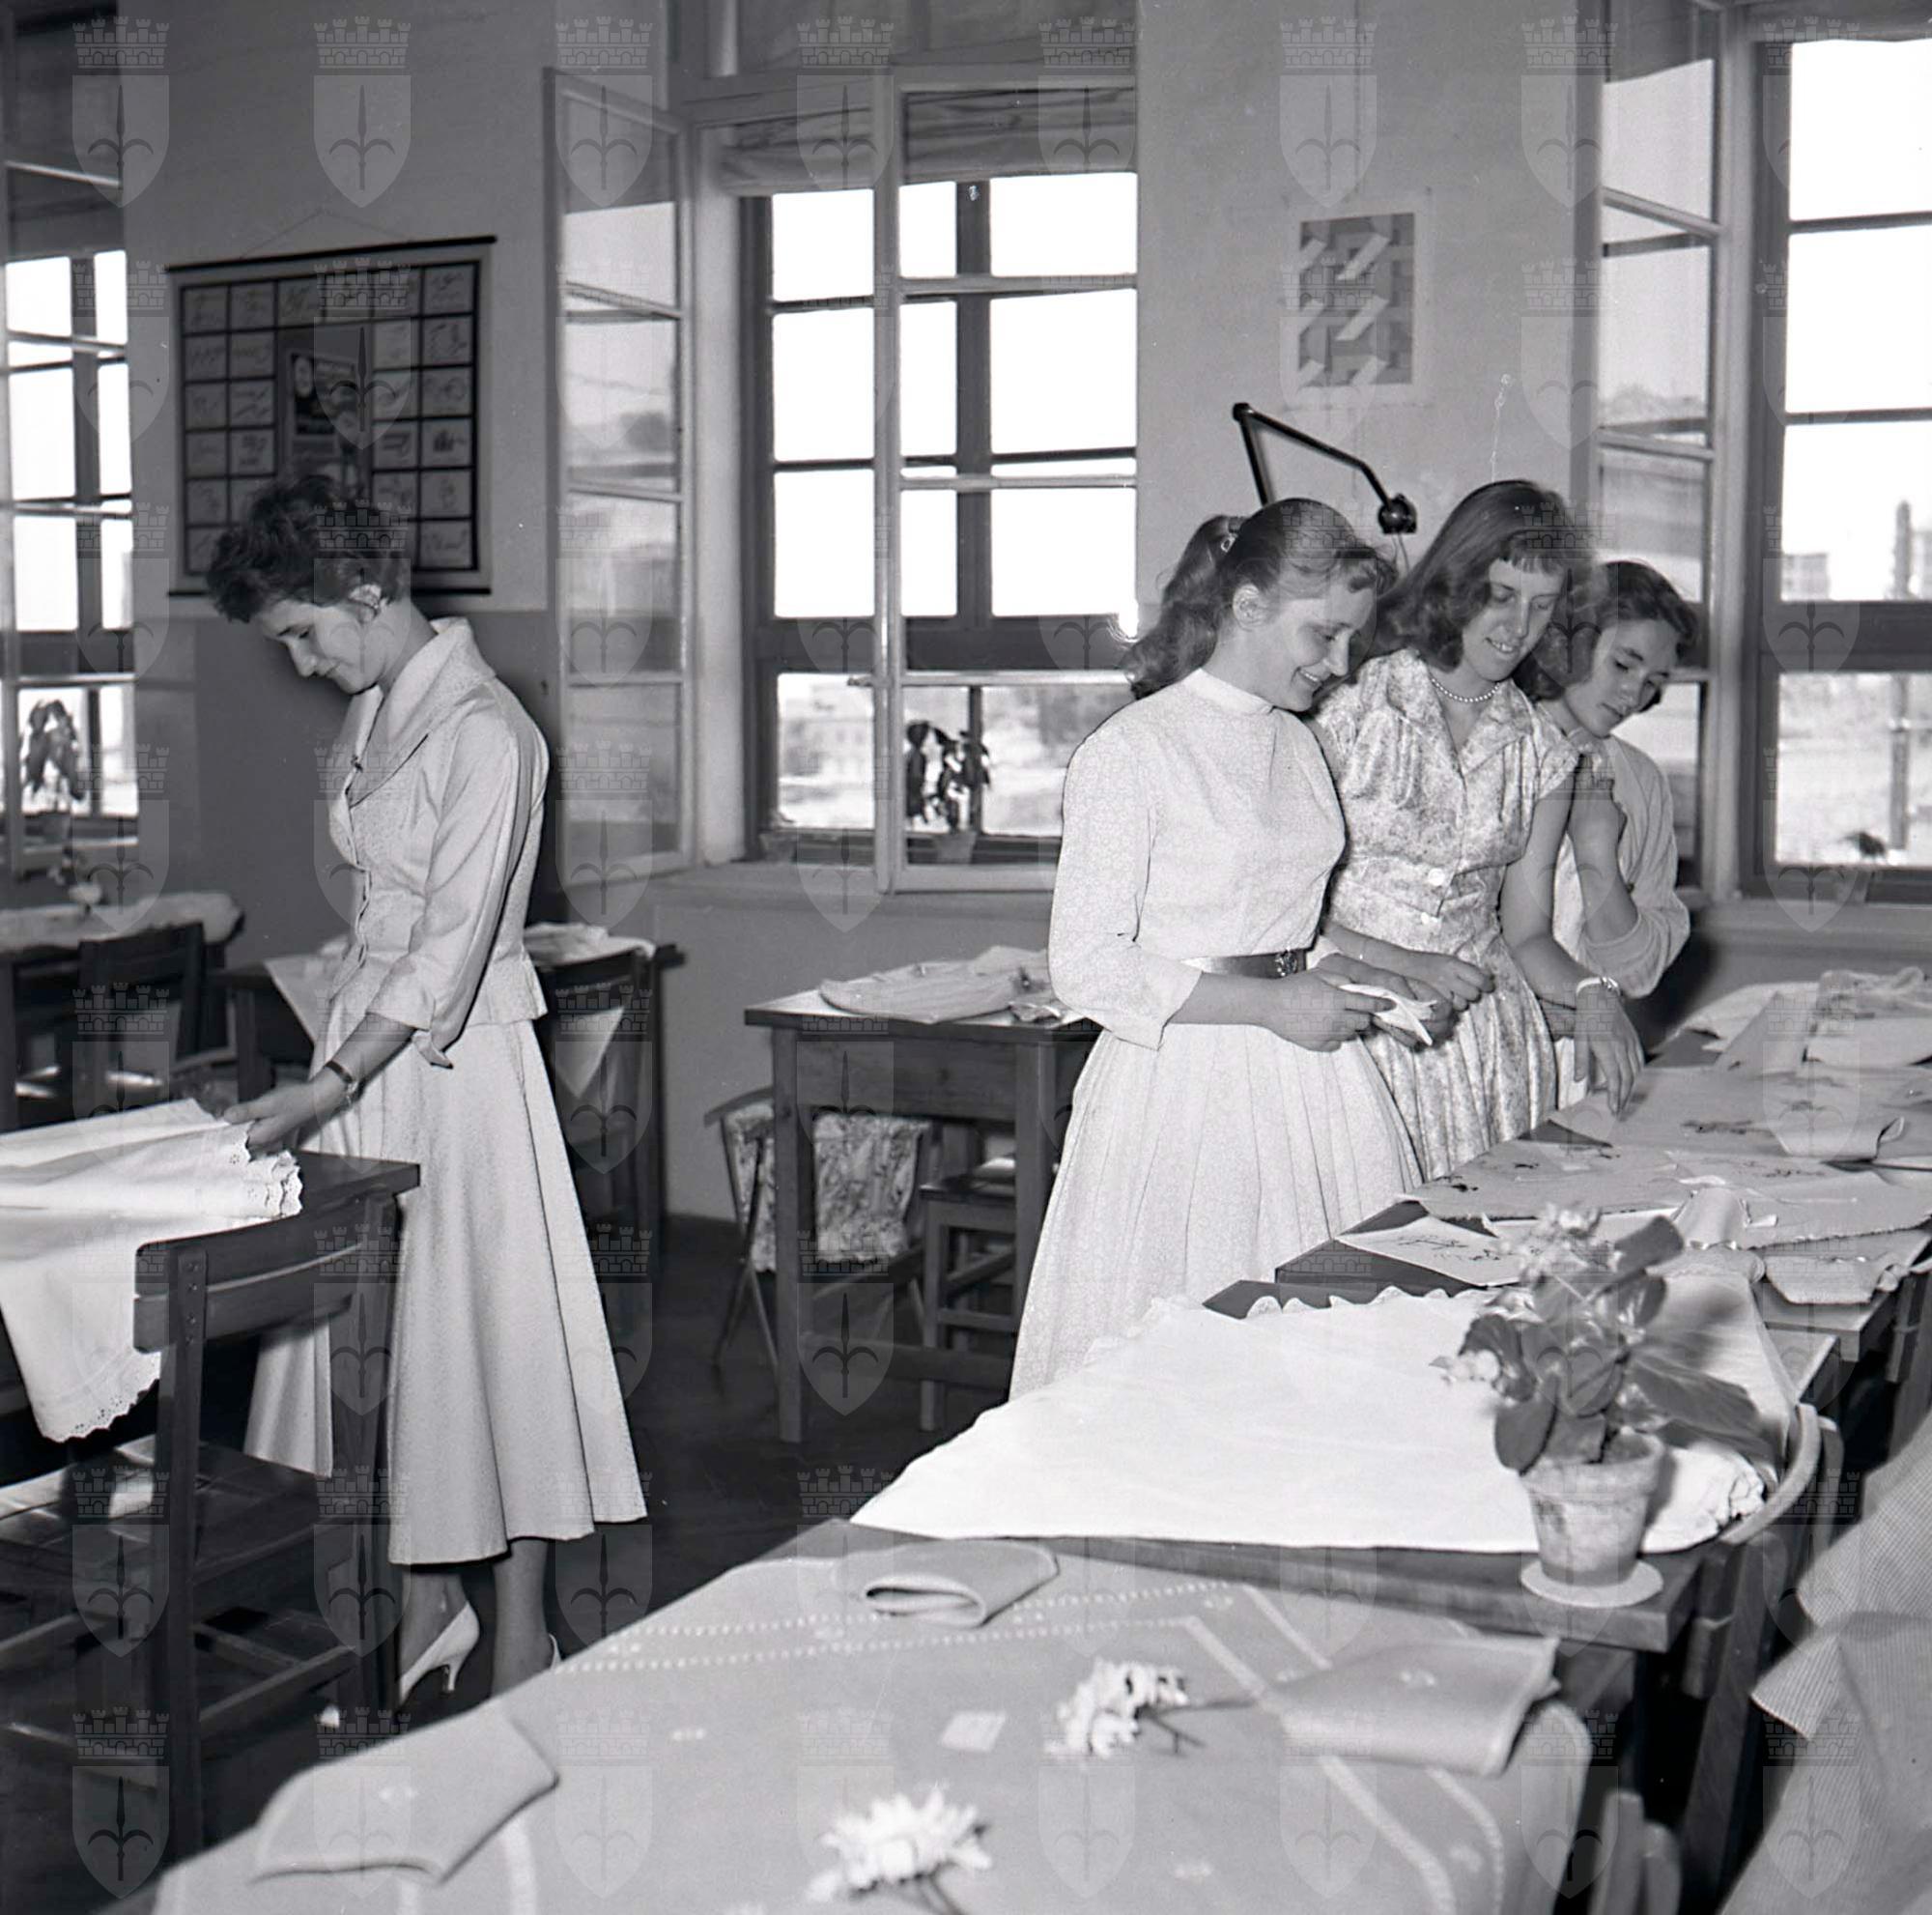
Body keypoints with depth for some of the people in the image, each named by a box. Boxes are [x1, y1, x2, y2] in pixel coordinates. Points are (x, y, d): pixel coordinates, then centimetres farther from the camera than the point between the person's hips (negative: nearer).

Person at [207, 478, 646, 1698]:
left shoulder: (484, 732, -16)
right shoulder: (373, 715, 11)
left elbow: (450, 949, -20)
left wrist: (330, 1087, -21)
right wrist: (333, 1077, 13)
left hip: (456, 1058, -8)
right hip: (371, 1040, 8)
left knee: (490, 1320, 0)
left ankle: (522, 1641, 13)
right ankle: (429, 1607, 25)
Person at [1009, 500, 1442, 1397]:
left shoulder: (1297, 745, 13)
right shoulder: (1130, 752, -10)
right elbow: (1086, 966, -13)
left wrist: (1335, 977, 4)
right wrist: (1270, 1004, -16)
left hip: (1302, 1078, 7)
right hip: (1183, 1085, -7)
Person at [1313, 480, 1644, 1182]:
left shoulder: (1541, 749, 10)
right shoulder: (1355, 708, -4)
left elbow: (1524, 931, 13)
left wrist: (1592, 994, -6)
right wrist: (1402, 968, -17)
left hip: (1488, 1038, 4)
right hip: (1362, 1035, -3)